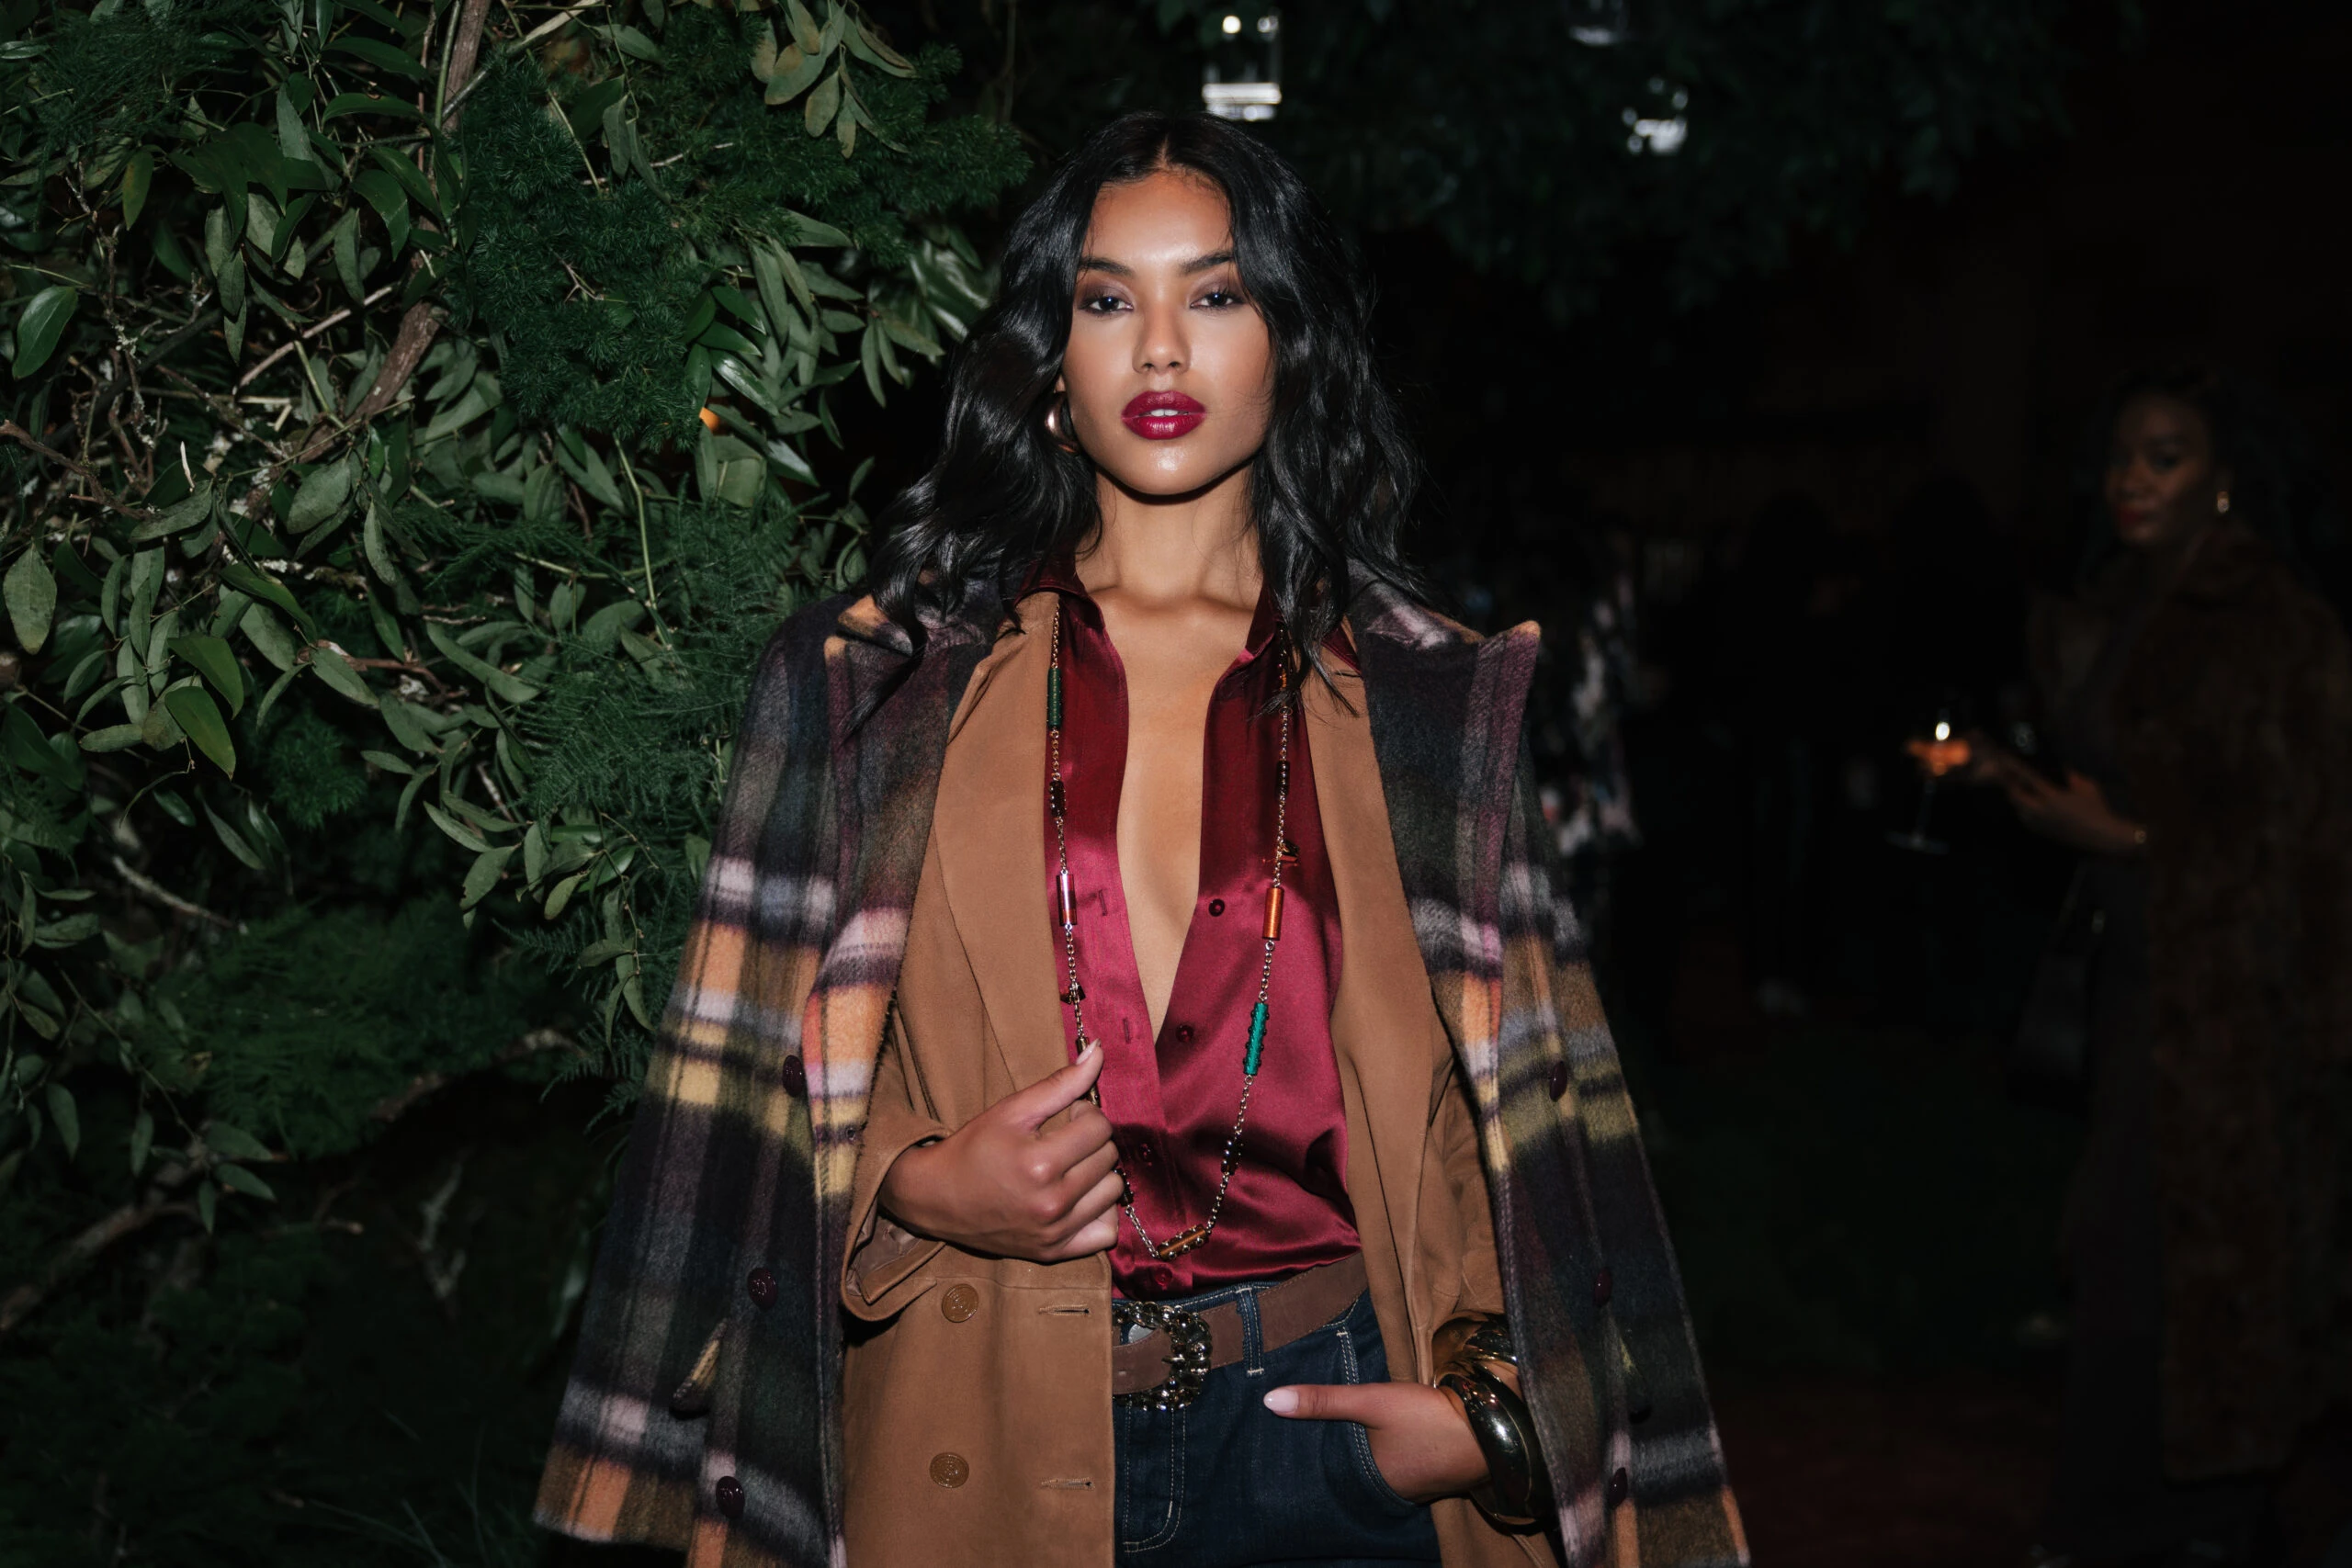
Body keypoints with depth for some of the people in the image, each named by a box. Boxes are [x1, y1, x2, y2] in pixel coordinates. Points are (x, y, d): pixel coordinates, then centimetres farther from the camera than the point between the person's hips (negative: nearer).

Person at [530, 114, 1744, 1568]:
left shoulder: (1425, 706, 5)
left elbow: (1525, 1112, 5)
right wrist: (918, 1184, -12)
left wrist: (1495, 1408, -5)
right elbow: (758, 1088, 5)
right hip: (973, 1449, 0)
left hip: (1326, 1432, 0)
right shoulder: (878, 684, 4)